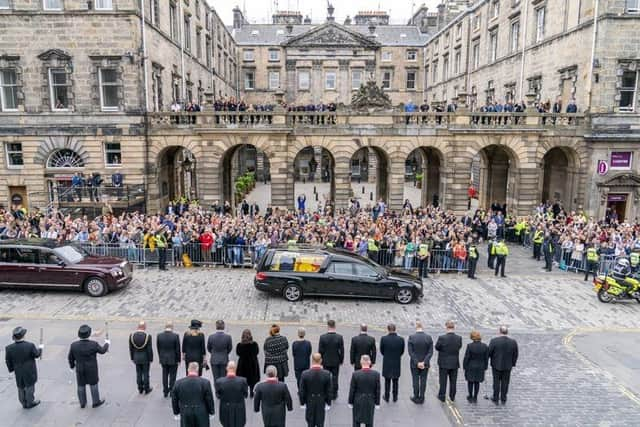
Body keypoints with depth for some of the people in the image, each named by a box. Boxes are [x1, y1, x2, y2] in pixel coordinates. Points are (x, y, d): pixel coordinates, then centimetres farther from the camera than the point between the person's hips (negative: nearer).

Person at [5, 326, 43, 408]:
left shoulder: (9, 348, -18)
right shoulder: (30, 346, -27)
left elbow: (8, 361, -5)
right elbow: (37, 355, -10)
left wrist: (11, 369, 13)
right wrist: (40, 348, 9)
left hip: (18, 373, 3)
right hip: (30, 372, -3)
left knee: (21, 388, 22)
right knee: (30, 387, 17)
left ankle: (24, 403, 37)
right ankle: (30, 403, 32)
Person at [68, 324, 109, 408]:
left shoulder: (74, 345, -16)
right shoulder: (93, 344, -22)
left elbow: (70, 358, -2)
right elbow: (102, 351, -5)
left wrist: (72, 366, 17)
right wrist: (107, 344, 14)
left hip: (80, 370, 2)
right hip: (91, 369, -2)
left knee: (81, 386, 18)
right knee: (93, 384, 14)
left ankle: (82, 403, 32)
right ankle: (96, 402, 26)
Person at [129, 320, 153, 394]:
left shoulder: (131, 335, -8)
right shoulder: (148, 336, -19)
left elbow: (131, 349, 1)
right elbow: (150, 349, -14)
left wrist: (132, 358, 13)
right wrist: (150, 359, -2)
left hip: (137, 358, 3)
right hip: (145, 358, -3)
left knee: (138, 374, 14)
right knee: (145, 374, 9)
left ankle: (140, 389, 24)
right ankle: (146, 389, 19)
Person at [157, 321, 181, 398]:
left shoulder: (159, 335, -6)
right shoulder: (175, 336, -16)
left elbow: (158, 348, 2)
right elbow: (178, 349, -11)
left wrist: (160, 358, 13)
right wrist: (178, 360, -1)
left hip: (163, 359, 3)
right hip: (173, 359, -3)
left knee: (165, 375, 15)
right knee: (172, 376, 10)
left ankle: (165, 392, 21)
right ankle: (171, 392, 15)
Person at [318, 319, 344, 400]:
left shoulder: (322, 337, -16)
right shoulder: (339, 337, -15)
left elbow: (320, 350, -9)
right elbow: (342, 350, -8)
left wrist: (320, 360, 5)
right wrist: (341, 360, 7)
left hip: (326, 361, 0)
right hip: (336, 361, 0)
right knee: (335, 378, 13)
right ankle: (334, 395, 21)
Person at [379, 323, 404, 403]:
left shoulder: (383, 339, -18)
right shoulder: (401, 339, -15)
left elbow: (382, 351, -5)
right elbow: (402, 352, -3)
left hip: (387, 364, -1)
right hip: (397, 364, 1)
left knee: (387, 381, 17)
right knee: (395, 382, 18)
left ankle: (387, 397, 28)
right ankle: (395, 398, 29)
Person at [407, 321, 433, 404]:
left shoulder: (411, 337, -14)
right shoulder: (429, 338, -9)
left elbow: (410, 352, -16)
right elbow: (430, 352, -12)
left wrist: (417, 363, -15)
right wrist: (424, 362, -15)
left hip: (414, 363, -1)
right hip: (425, 364, 1)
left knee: (415, 380, 12)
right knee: (423, 381, 12)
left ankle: (416, 398, 22)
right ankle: (421, 398, 21)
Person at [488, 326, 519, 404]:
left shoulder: (494, 341, -19)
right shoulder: (513, 342, -9)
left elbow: (489, 353, -12)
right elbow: (515, 355, 0)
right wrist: (513, 364, 15)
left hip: (496, 365, -2)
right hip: (508, 366, 2)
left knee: (496, 382, 12)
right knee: (505, 382, 14)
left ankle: (495, 399, 21)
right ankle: (503, 399, 24)